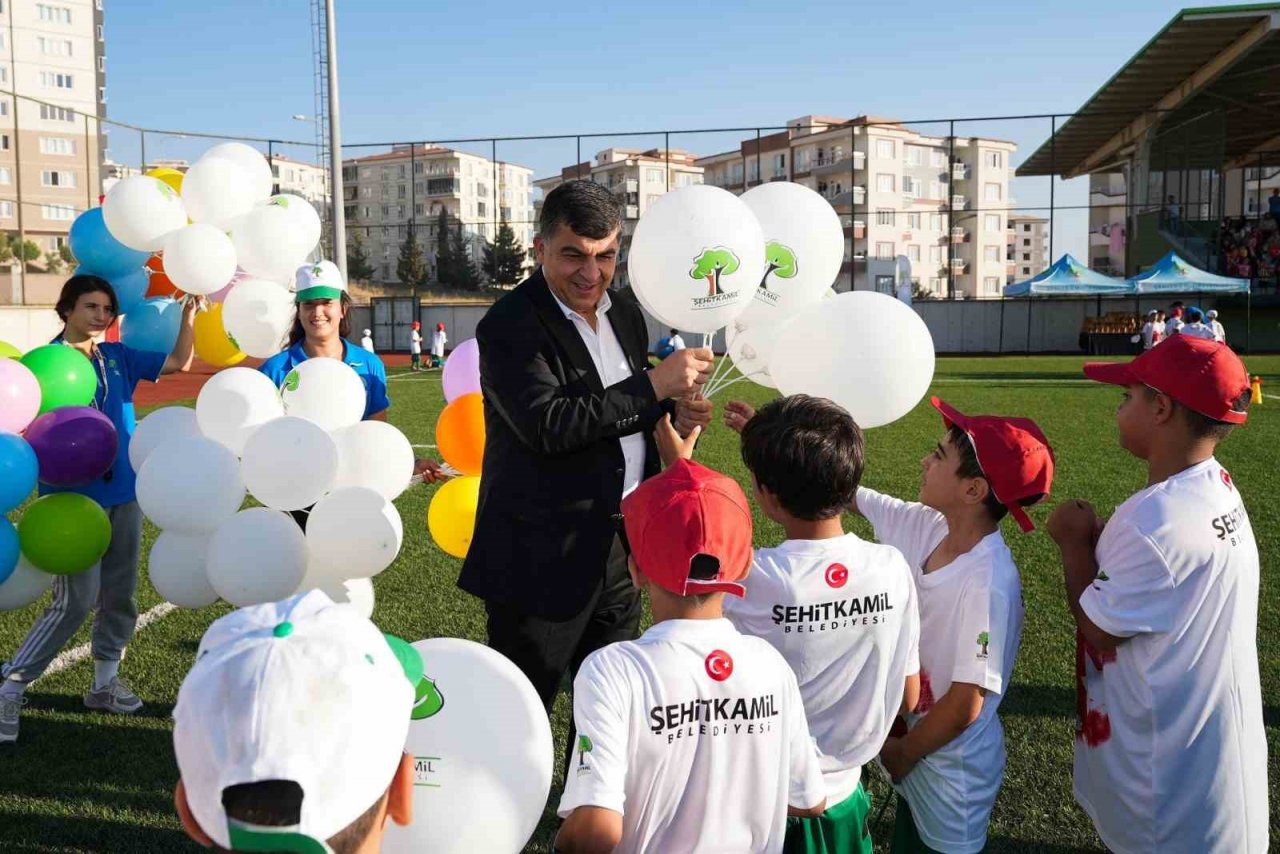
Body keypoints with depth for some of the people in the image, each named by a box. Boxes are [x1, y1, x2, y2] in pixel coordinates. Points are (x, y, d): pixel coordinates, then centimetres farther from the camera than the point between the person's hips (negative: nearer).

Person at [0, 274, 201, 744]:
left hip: (124, 493, 6)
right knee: (75, 601, -9)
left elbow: (179, 361, 9)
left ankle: (105, 681, 27)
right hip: (74, 497, -6)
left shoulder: (118, 356, 7)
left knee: (120, 594, 13)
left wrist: (188, 316, -2)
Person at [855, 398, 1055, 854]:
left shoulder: (989, 583, -31)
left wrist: (901, 755, -10)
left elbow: (965, 706, -26)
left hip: (952, 771, -6)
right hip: (913, 741, 6)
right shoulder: (927, 526, -12)